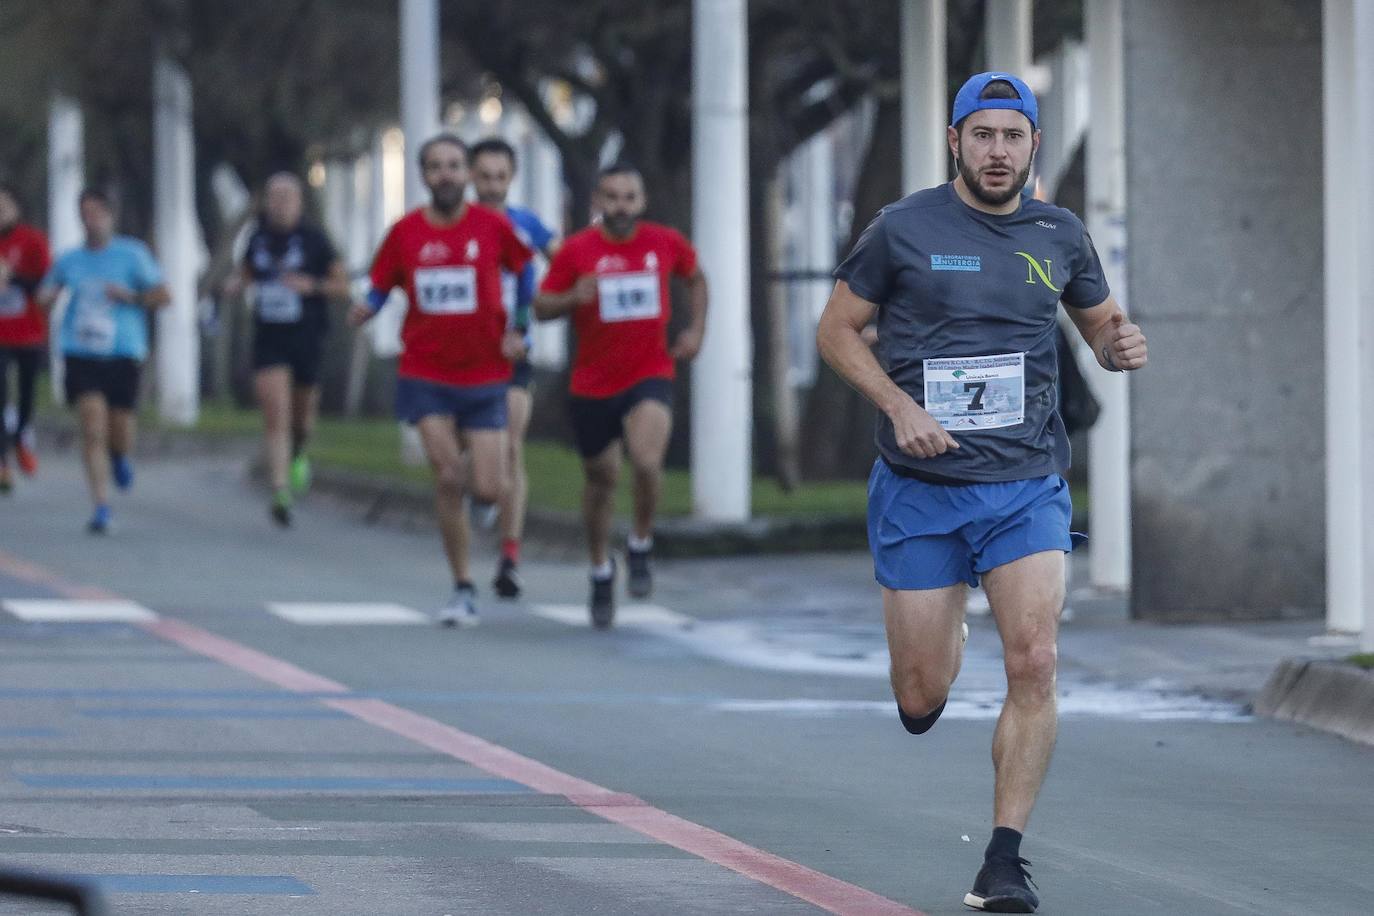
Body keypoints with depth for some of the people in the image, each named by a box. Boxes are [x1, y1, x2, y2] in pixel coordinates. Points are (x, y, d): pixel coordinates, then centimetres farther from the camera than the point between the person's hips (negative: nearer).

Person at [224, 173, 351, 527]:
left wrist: (312, 285, -17)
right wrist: (236, 284, -1)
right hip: (269, 339, 1)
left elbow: (342, 286, 1)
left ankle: (299, 453, 48)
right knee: (275, 414, -12)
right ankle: (281, 493, -17)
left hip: (307, 338, -1)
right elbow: (246, 273, 22)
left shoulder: (313, 240, -3)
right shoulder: (258, 239, 5)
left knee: (303, 411, 12)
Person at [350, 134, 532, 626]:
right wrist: (364, 310, -15)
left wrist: (521, 335, 1)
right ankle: (463, 589, 1)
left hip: (484, 376, 0)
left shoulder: (494, 227, -3)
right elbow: (380, 288, 7)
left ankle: (477, 463, 34)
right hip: (425, 377, 0)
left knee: (488, 490, -5)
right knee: (447, 479, -11)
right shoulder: (405, 232, 0)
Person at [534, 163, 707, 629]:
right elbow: (541, 306, -3)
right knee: (600, 479, 11)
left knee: (647, 461, -25)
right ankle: (601, 569, 34)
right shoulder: (576, 250, -7)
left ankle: (641, 546, 1)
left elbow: (695, 277, 19)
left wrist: (696, 329, 7)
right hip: (593, 382, 1)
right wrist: (572, 298, -23)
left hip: (649, 375, -1)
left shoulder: (666, 243, -2)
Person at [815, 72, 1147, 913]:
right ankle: (945, 644, 41)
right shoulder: (905, 229, -3)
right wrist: (900, 406, -12)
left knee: (1034, 665, -16)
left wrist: (1122, 346, -4)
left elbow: (1099, 324, 21)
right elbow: (837, 330, 3)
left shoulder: (1059, 236, 7)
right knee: (921, 701, 1)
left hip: (1027, 487, 1)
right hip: (920, 488, -1)